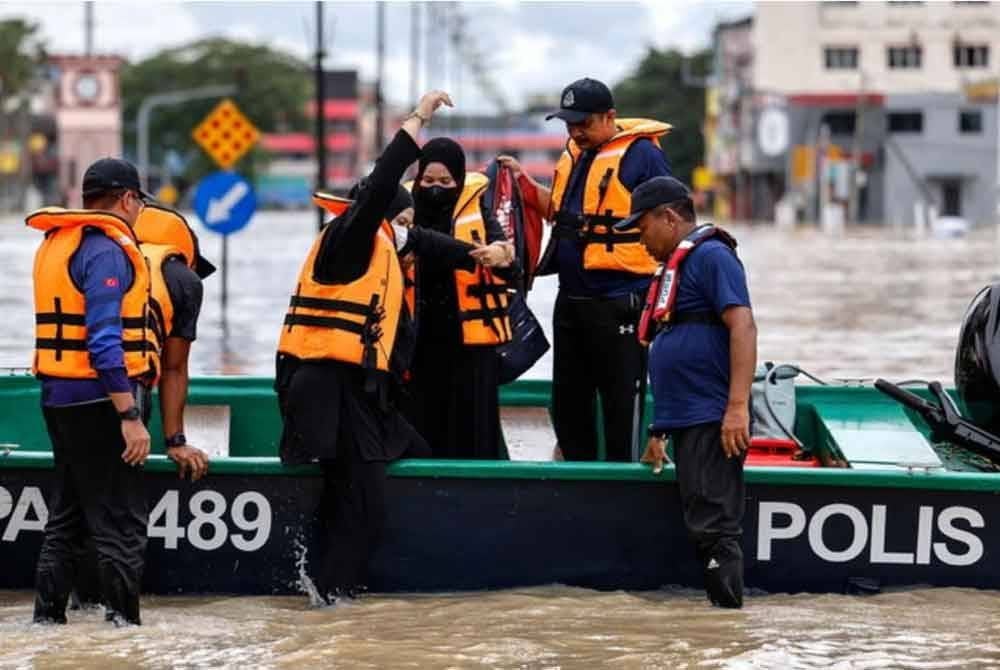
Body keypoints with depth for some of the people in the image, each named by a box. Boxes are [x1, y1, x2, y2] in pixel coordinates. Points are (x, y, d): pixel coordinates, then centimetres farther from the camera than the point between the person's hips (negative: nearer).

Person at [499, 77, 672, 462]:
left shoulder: (641, 155, -10)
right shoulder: (574, 154, 13)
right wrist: (525, 184, 10)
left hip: (619, 305, -8)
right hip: (572, 298, 8)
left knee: (622, 403, -2)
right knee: (568, 402, 14)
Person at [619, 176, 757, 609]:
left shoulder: (711, 256, -7)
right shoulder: (673, 267, 23)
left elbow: (742, 326, -18)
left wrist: (738, 406, -26)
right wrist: (659, 431, 25)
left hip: (712, 422, -10)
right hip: (686, 424, 10)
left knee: (714, 525, -12)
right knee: (702, 526, 9)